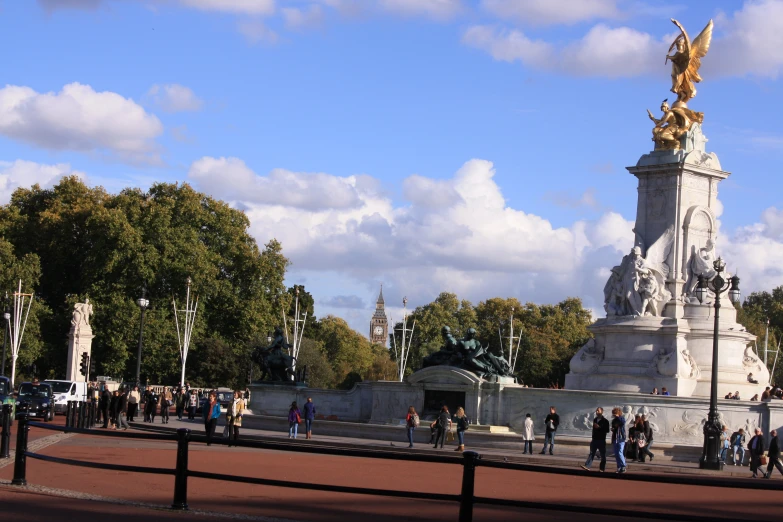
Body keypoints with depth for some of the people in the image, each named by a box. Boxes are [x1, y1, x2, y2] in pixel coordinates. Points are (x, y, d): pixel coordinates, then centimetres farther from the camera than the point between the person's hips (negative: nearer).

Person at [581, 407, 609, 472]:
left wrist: (599, 427, -22)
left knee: (603, 455, 1)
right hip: (594, 440, 6)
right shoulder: (595, 420, 14)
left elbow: (607, 430, -12)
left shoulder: (605, 421, -6)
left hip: (601, 440, -6)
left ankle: (602, 468, 6)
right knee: (592, 453, -1)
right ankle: (587, 466, -7)